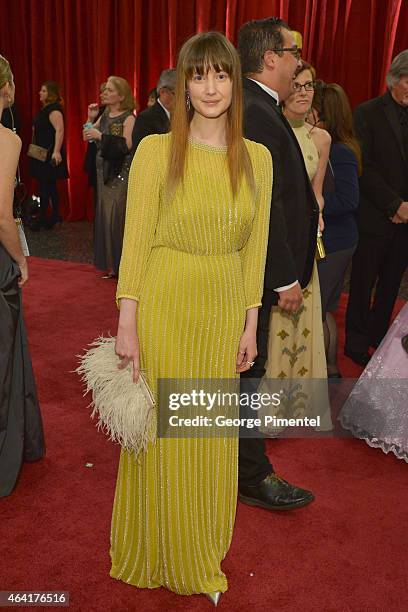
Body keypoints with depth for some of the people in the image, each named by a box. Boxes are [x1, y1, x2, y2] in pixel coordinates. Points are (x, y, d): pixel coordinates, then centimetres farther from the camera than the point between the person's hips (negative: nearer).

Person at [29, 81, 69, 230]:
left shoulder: (54, 110, -15)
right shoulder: (46, 109, 15)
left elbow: (60, 130, -27)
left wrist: (56, 151, -33)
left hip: (49, 154, -10)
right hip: (42, 154, 10)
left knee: (45, 185, -4)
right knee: (49, 185, 13)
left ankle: (42, 218, 3)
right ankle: (55, 215, 20)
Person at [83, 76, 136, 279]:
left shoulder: (128, 118, -8)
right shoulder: (105, 114, 12)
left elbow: (127, 144, -22)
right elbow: (89, 137, 13)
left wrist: (101, 136, -22)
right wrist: (91, 119, -1)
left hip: (120, 174, -7)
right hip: (104, 172, 7)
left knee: (117, 217, -6)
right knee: (104, 217, 9)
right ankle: (110, 264, 20)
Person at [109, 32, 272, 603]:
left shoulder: (257, 158, 4)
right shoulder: (156, 150, -6)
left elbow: (254, 248, 6)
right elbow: (135, 240, -7)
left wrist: (250, 325, 5)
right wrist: (127, 324, -11)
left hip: (224, 310, 3)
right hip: (164, 305, -3)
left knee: (213, 438, 15)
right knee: (162, 438, 9)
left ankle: (203, 550, 40)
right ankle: (159, 554, 36)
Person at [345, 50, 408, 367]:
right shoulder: (368, 113, -5)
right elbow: (364, 168, -12)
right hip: (375, 218, -4)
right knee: (363, 282, 6)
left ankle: (378, 334, 30)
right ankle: (356, 341, 21)